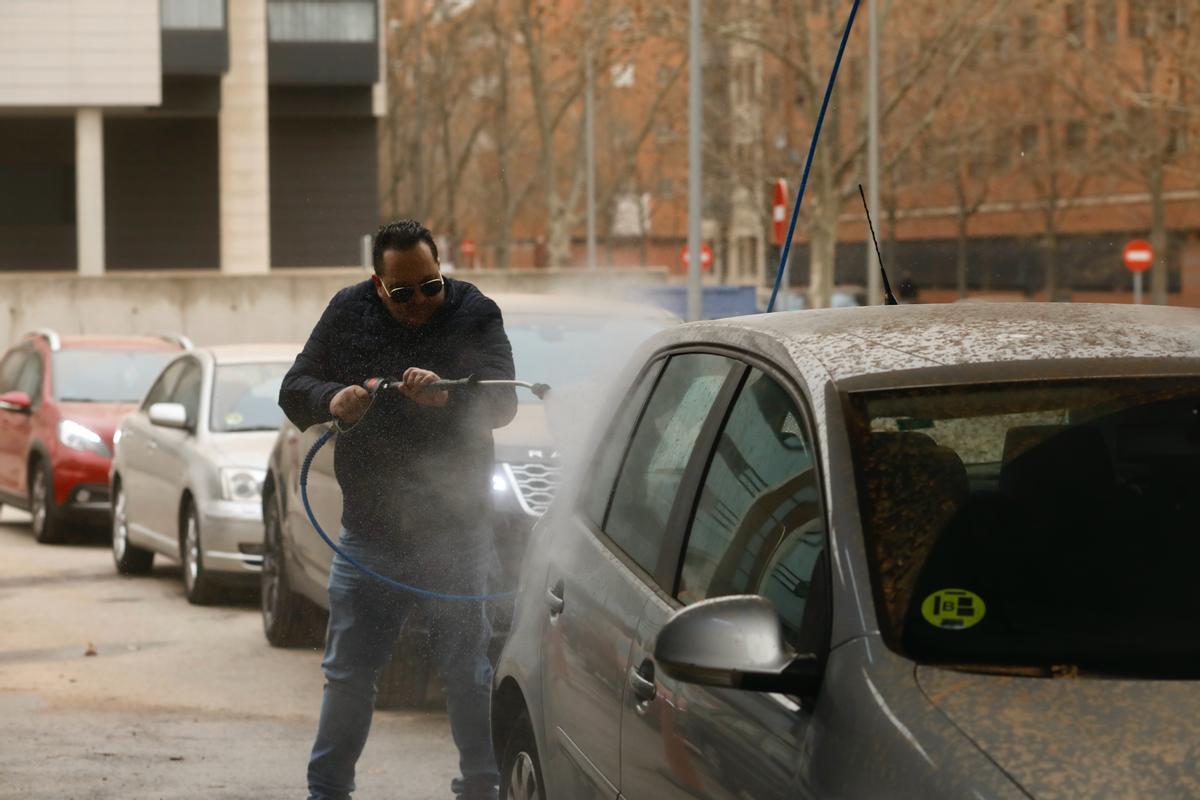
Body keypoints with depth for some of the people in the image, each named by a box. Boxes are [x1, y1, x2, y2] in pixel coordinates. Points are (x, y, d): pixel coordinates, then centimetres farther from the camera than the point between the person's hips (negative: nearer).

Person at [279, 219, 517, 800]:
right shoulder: (348, 313, 3)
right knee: (348, 673, 8)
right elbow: (294, 388, 4)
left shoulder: (475, 315, -4)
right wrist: (331, 400, -19)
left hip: (455, 533, -2)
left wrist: (447, 396, -38)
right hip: (369, 530, 2)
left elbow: (502, 402, -17)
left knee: (467, 674, 3)